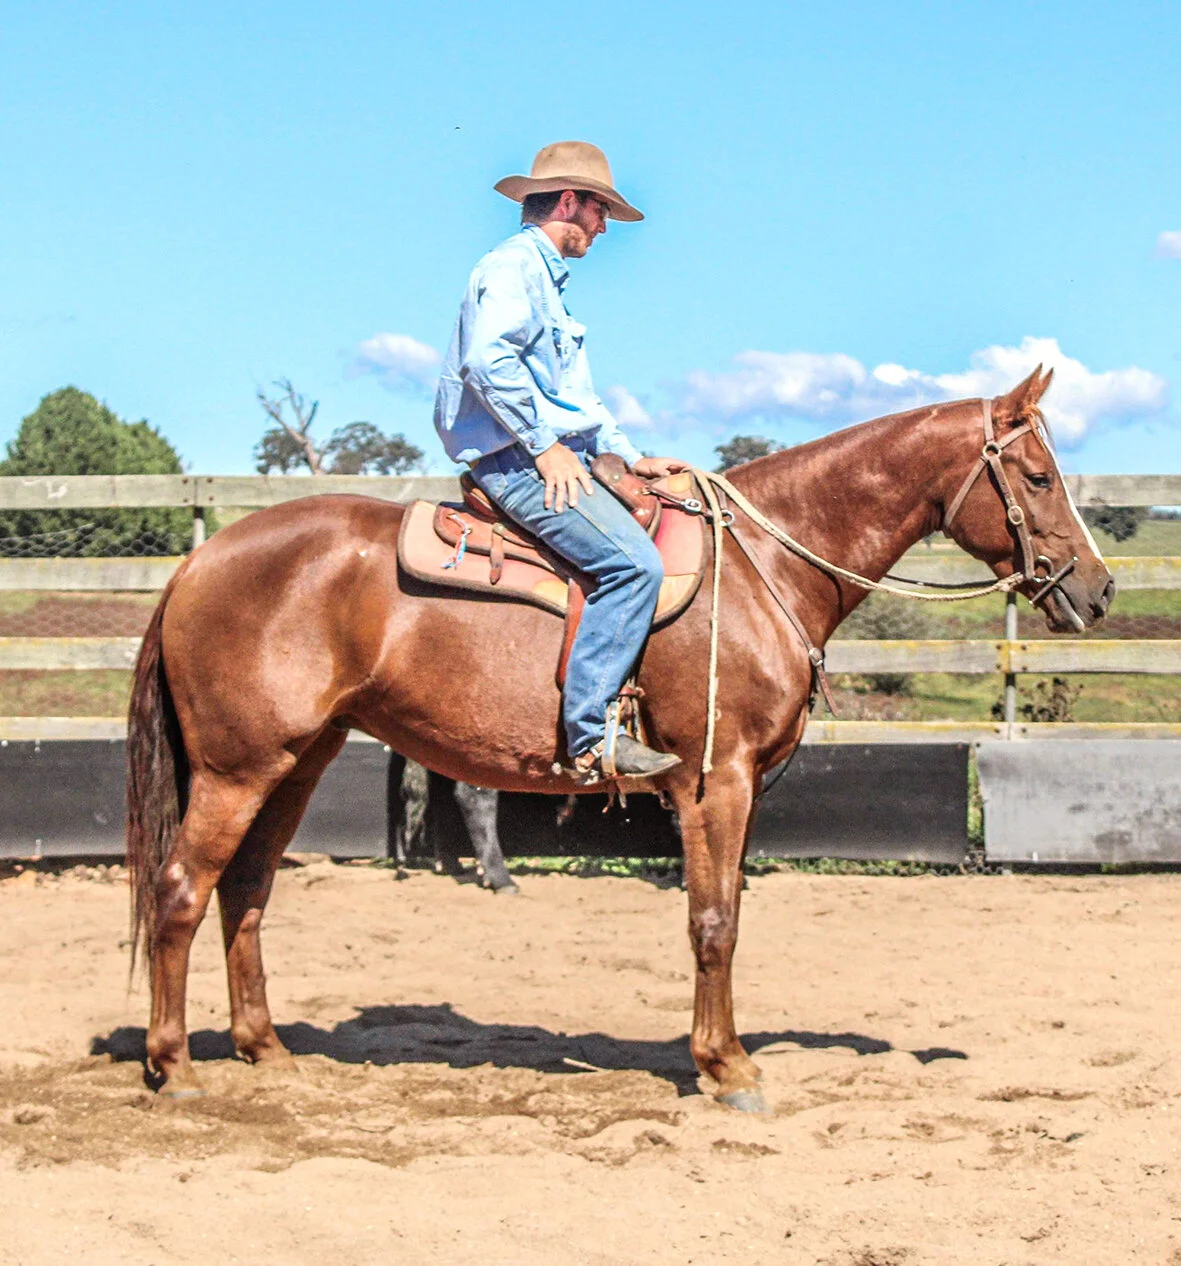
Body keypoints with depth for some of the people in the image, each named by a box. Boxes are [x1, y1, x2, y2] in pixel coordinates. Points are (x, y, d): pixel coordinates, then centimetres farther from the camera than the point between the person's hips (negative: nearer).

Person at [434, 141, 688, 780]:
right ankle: (589, 733, -26)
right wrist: (545, 445, -20)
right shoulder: (512, 266, -7)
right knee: (633, 562, -25)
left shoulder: (546, 278, 27)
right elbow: (488, 360, -24)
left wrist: (631, 458, 21)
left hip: (556, 458, 11)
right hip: (518, 462, -11)